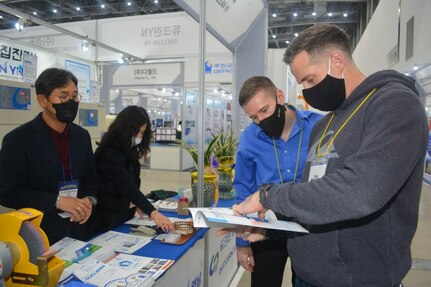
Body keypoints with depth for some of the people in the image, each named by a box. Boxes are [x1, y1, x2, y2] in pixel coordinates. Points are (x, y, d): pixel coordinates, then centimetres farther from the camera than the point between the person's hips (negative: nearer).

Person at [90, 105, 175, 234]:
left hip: (122, 214, 8)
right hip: (106, 218, -8)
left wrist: (137, 204, -7)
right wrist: (153, 212, -40)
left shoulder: (129, 151, 3)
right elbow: (127, 186, -33)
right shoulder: (109, 154, -25)